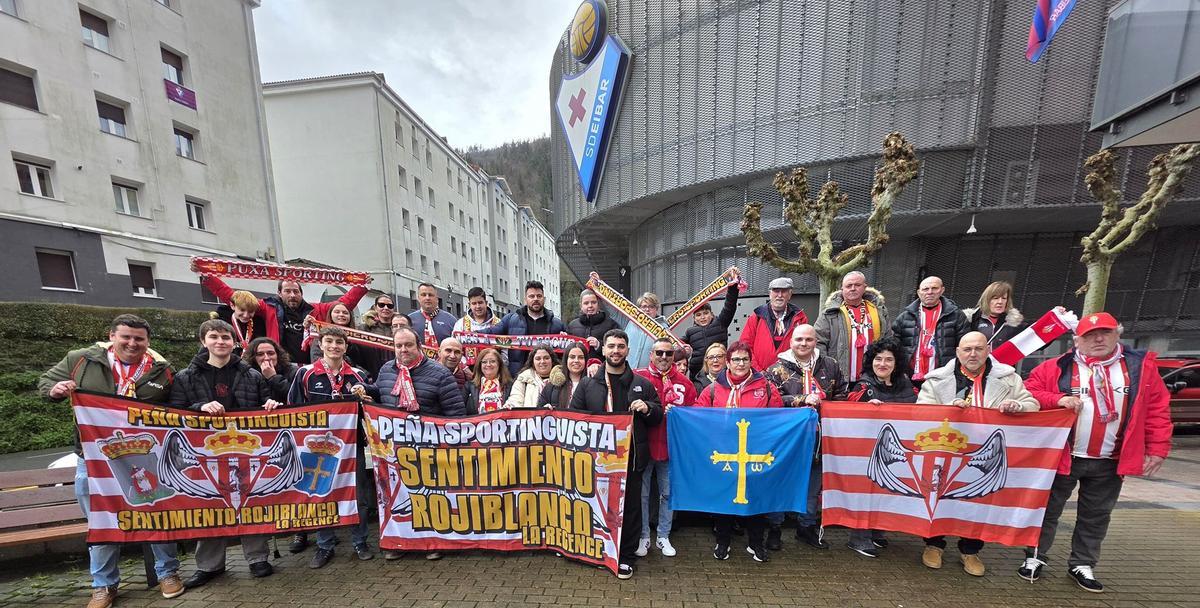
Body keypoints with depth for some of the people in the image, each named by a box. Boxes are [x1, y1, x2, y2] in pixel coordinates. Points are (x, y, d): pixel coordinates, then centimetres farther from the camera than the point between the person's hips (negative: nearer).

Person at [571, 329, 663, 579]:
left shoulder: (643, 384, 5)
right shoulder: (587, 384, 5)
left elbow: (658, 418, 10)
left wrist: (647, 408, -11)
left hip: (631, 456, 0)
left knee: (630, 507, 9)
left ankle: (626, 557, 29)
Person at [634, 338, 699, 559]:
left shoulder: (684, 382, 2)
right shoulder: (638, 377, -6)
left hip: (671, 447, 2)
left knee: (668, 493, 16)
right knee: (642, 493, 11)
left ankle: (663, 536, 35)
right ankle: (643, 536, 30)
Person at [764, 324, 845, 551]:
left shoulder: (830, 366, 6)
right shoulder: (777, 369, -6)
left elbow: (841, 394, 11)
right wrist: (803, 401, -24)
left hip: (818, 437, 4)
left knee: (814, 484, 18)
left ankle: (807, 526, 38)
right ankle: (774, 527, 25)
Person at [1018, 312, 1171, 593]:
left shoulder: (1141, 366, 1)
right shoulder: (1056, 368, -7)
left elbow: (1157, 409, 4)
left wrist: (1157, 449, 1)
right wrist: (1058, 399, -23)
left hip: (1109, 463, 3)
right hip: (1062, 457, -2)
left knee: (1095, 517, 15)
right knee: (1048, 510, 8)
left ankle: (1082, 565, 32)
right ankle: (1034, 558, 21)